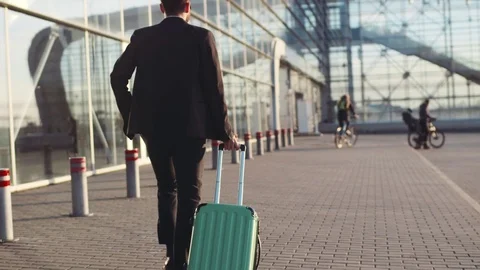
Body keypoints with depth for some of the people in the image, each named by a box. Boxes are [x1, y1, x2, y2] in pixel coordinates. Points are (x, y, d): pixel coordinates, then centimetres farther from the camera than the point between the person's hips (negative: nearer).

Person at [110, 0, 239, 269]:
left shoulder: (142, 37, 5)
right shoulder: (201, 37, -4)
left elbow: (118, 77, 2)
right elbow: (214, 87, -6)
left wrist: (131, 117, 11)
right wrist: (225, 131, 1)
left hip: (153, 126, 4)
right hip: (190, 126, -3)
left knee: (166, 188, 20)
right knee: (189, 194, 4)